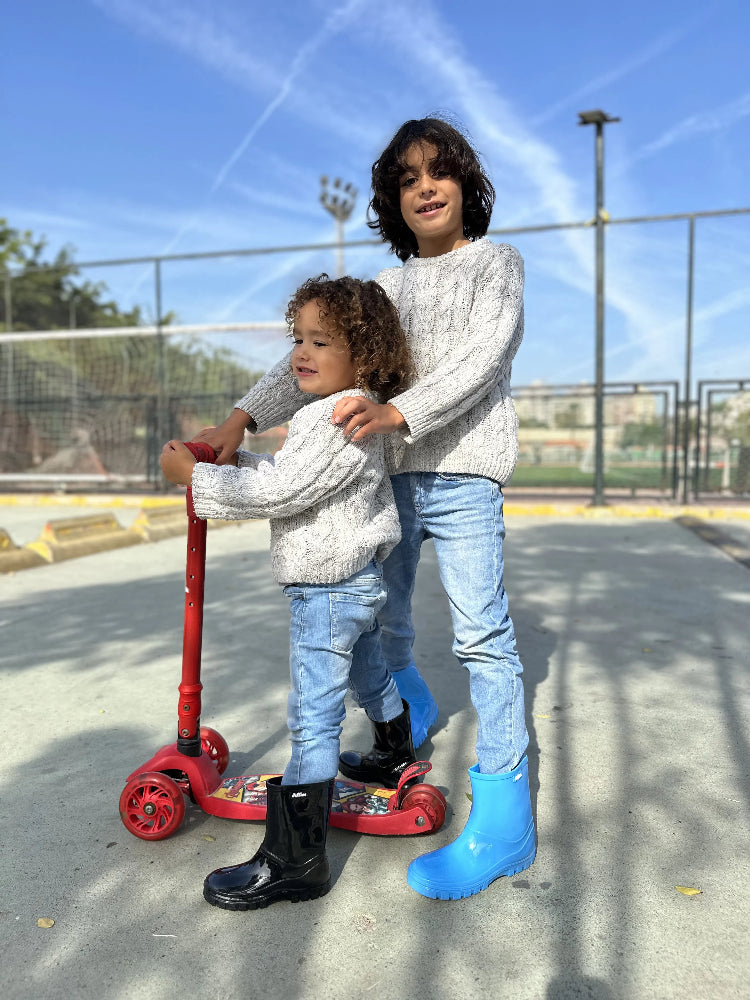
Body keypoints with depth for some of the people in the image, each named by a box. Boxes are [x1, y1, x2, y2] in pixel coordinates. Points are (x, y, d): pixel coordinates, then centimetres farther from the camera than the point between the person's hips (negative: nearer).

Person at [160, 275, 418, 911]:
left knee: (314, 719, -6)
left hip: (328, 589, -11)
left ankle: (296, 861, 3)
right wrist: (235, 459, 8)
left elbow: (279, 493, -26)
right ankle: (401, 763, 55)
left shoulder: (336, 419, -23)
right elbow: (291, 475, 18)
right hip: (359, 578, 11)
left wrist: (196, 476, -19)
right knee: (370, 678, 30)